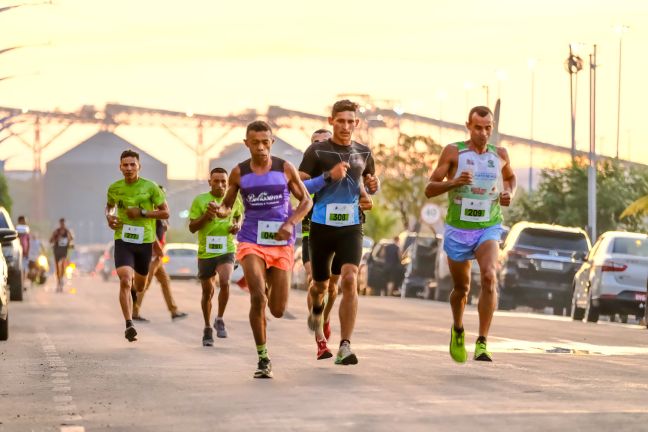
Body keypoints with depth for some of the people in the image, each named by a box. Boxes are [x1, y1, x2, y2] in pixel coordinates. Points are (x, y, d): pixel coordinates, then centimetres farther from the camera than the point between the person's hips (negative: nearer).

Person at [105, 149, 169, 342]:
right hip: (122, 240, 0)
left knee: (140, 287, 16)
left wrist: (142, 213, -15)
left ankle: (136, 277, 55)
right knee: (124, 281, -21)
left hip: (145, 240, 0)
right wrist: (109, 217, 0)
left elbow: (165, 212, -2)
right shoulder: (114, 188, 2)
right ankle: (129, 324, -22)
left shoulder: (150, 187, -6)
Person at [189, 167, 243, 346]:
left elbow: (239, 216, 22)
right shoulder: (200, 200, -4)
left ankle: (219, 319, -6)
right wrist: (206, 216, -20)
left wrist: (237, 226, 0)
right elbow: (192, 227, -4)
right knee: (207, 292, 10)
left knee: (225, 281, -25)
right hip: (205, 252, 0)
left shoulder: (233, 200, 2)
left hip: (227, 250, 0)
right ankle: (207, 328, 28)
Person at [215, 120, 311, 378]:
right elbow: (227, 204, 14)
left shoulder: (285, 169, 0)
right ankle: (263, 359, -11)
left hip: (281, 244, 1)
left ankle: (272, 286, 42)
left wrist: (291, 223, -10)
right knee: (258, 297, -22)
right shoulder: (239, 173, 2)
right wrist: (221, 211, -11)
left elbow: (306, 200, 7)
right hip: (251, 243, -1)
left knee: (278, 310, 3)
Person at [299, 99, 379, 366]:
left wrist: (373, 186, 2)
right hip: (322, 226, -1)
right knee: (320, 284, 12)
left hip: (351, 226, 1)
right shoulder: (317, 151, -1)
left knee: (350, 280, -18)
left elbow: (369, 181, 24)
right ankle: (316, 310, 52)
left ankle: (345, 347, -17)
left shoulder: (363, 153, 10)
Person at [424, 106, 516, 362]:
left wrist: (509, 193, 3)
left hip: (488, 229, 0)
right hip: (458, 230, 0)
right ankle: (458, 331, 46)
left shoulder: (500, 155, 3)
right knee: (461, 287, 13)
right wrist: (454, 182, -25)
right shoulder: (453, 152, -5)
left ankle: (482, 344, -26)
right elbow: (429, 189, -6)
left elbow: (510, 177, 25)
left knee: (489, 276, -26)